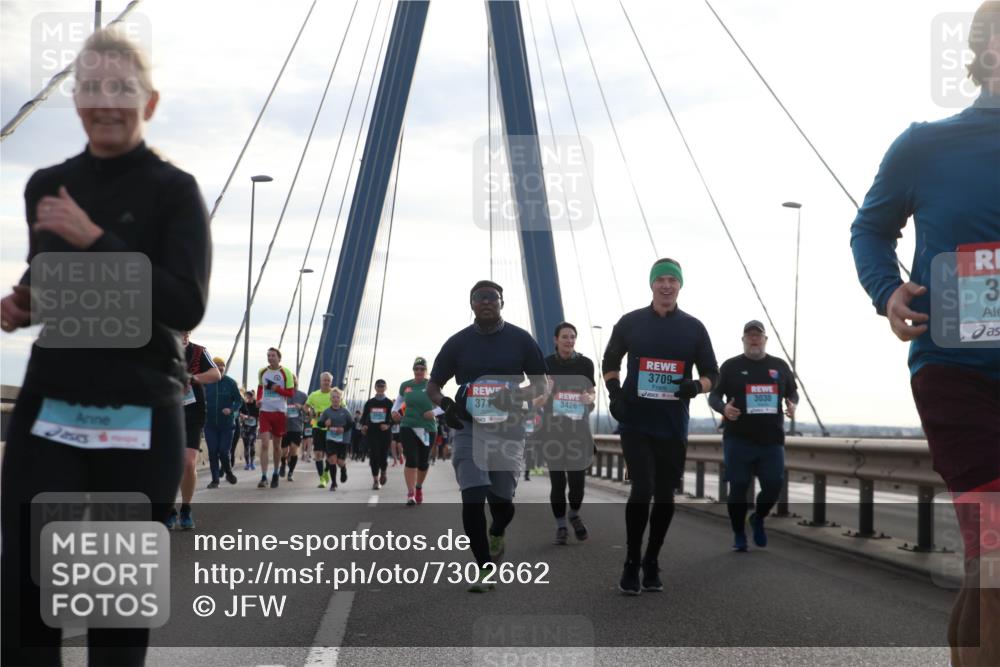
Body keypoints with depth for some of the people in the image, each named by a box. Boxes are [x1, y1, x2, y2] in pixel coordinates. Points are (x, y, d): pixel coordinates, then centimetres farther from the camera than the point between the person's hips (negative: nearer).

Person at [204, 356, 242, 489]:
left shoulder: (230, 383, -3)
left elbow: (239, 401, 0)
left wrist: (231, 409, -17)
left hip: (226, 424, -2)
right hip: (210, 424, 2)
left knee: (224, 451, -3)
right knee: (213, 452, -1)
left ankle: (228, 472, 26)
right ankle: (215, 479, 8)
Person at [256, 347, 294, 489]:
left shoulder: (286, 373, -3)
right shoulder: (262, 372, 7)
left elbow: (291, 393, -4)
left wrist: (277, 389, -17)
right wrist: (258, 399, 6)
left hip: (280, 412, -1)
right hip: (265, 411, 1)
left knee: (276, 445, 11)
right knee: (264, 444, -10)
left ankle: (275, 474, 27)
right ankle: (263, 477, -13)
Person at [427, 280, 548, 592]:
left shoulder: (520, 340, 4)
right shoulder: (458, 343, 5)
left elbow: (540, 384, 7)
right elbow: (432, 386, 11)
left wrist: (516, 397, -14)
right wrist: (446, 404, -12)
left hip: (508, 429, 0)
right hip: (469, 427, 0)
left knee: (502, 500, 5)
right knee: (472, 499, -11)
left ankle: (497, 532, 42)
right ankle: (485, 570, -2)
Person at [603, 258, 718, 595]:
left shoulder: (693, 328, 6)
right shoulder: (630, 323, 4)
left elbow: (712, 373, 10)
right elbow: (610, 362, 16)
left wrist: (696, 385, -13)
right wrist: (614, 392, -1)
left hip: (673, 427, 2)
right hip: (636, 423, -2)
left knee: (665, 497, 8)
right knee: (642, 489, -13)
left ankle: (651, 563, 22)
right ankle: (631, 564, -1)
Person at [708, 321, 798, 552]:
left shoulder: (780, 366, 11)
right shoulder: (731, 366, 3)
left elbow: (793, 392, 19)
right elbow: (714, 396, 4)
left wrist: (792, 404, -4)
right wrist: (724, 408, -18)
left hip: (772, 440, 2)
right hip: (738, 440, -2)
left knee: (773, 486, -2)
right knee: (738, 488, -1)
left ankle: (758, 519, 28)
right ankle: (739, 535, 15)